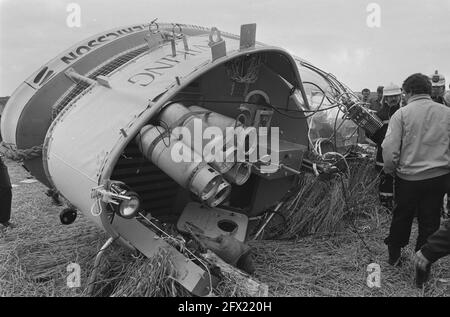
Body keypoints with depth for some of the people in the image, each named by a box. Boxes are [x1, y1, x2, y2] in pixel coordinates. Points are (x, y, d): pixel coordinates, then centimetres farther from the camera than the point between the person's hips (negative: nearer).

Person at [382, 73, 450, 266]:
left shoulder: (402, 114, -9)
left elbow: (389, 148, -14)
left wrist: (389, 168, 2)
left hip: (408, 176, -2)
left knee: (402, 217, 16)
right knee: (430, 222, 12)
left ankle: (394, 255, 31)